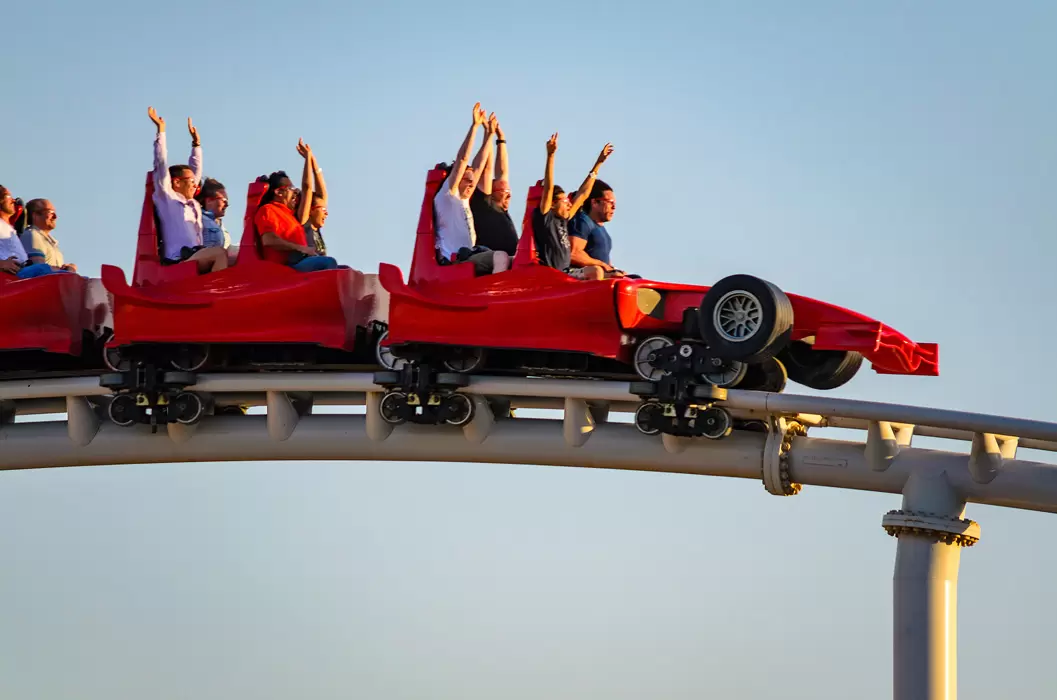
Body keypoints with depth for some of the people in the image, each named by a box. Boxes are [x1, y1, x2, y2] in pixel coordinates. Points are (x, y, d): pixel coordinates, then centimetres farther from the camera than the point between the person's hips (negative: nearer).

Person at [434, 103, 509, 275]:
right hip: (456, 262, -9)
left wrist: (489, 133, 25)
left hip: (470, 258, 9)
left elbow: (478, 165, 26)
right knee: (501, 257, -28)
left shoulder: (464, 201, 24)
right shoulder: (446, 196, 2)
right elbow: (462, 159, -4)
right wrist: (474, 126, -5)